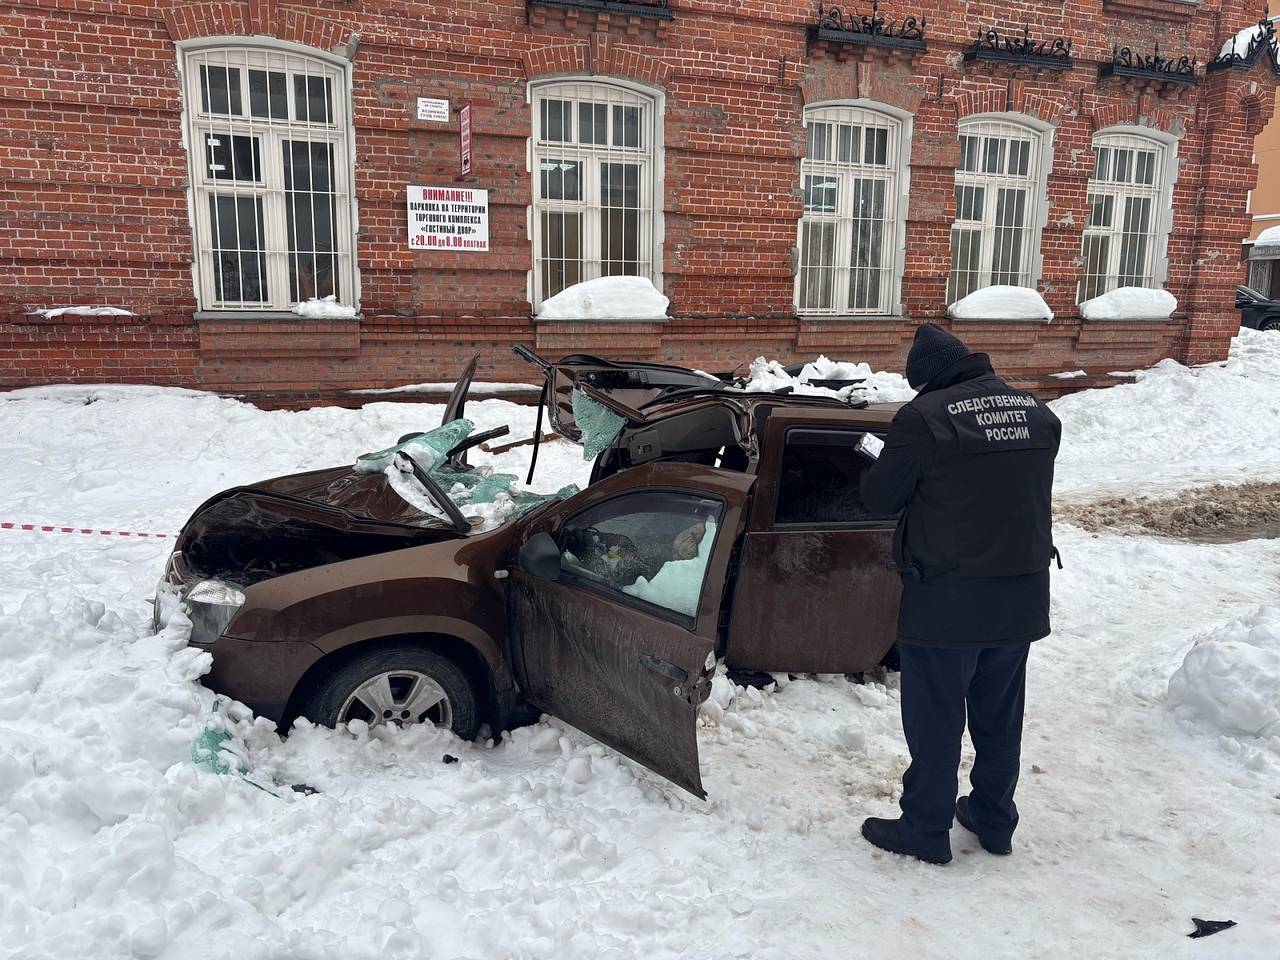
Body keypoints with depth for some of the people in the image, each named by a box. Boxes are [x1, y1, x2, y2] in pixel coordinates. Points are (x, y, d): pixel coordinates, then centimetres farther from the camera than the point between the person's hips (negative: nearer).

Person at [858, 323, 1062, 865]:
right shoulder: (1038, 414, 5)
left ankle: (926, 832, 20)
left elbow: (880, 498, -8)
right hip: (1022, 597, 7)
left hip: (947, 601, -6)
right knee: (1000, 719, 20)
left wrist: (883, 465, 13)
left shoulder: (924, 417, -16)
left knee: (935, 722, 8)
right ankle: (994, 821, 35)